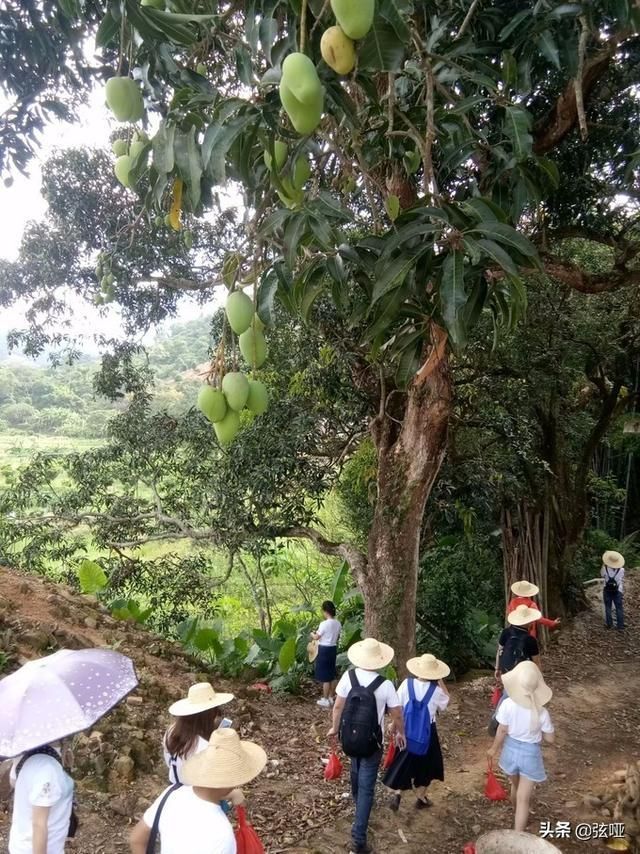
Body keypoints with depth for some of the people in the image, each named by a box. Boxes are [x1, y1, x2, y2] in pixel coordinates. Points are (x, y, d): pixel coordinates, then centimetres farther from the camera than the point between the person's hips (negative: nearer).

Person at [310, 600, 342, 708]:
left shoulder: (324, 623, -21)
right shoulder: (338, 623, 1)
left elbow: (316, 637, -11)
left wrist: (312, 633, 10)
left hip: (324, 650, -7)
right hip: (333, 649, 7)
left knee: (325, 676, 2)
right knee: (332, 674, 16)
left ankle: (325, 700, 10)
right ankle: (331, 698, 26)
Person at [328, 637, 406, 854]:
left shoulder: (348, 676, -15)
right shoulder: (385, 685, -21)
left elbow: (338, 706, -6)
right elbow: (397, 715, -11)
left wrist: (335, 728, 11)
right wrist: (400, 733, 9)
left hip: (349, 738, 4)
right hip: (371, 743, -4)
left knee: (357, 773, 29)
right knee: (366, 787, 6)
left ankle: (359, 807, 54)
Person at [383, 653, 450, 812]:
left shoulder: (407, 684, -14)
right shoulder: (436, 689, -17)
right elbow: (446, 702, 4)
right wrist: (441, 682, 0)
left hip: (407, 731, 1)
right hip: (426, 732, -1)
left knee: (404, 763, 17)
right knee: (425, 764, 20)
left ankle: (397, 794, 7)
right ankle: (421, 798, 29)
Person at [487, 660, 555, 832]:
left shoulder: (508, 704, -22)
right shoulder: (541, 712, -23)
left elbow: (502, 731, -11)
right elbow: (549, 738, -10)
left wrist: (494, 748, 6)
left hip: (511, 749, 3)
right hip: (530, 753, -3)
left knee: (515, 786, 29)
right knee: (523, 798, 8)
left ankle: (519, 819, 55)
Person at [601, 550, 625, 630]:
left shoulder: (605, 568, -17)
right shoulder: (621, 570, -14)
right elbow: (622, 581, 1)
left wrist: (603, 564, 5)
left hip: (607, 590, 0)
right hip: (617, 591, 0)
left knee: (608, 607, 14)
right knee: (619, 609, 9)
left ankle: (609, 624, 21)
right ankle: (620, 626, 12)